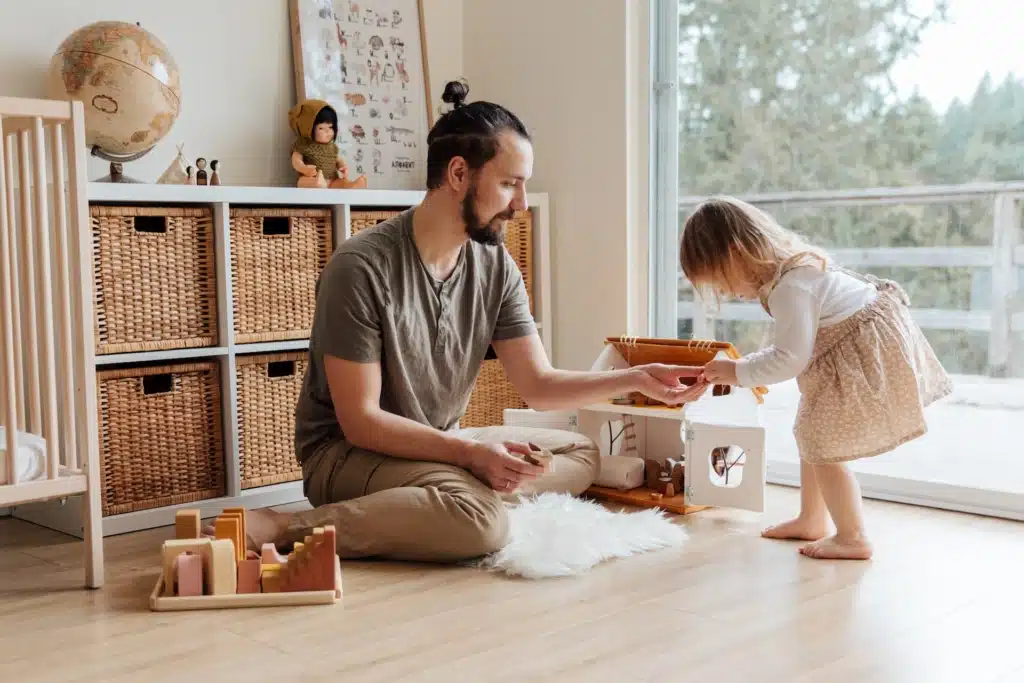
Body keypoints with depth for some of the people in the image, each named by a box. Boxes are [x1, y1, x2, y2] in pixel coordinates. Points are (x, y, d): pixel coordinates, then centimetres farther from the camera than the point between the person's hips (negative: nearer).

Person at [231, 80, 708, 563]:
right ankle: (281, 528, -25)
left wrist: (635, 379, -12)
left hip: (440, 446, 8)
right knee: (480, 519, -34)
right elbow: (359, 420, -20)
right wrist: (467, 452, -30)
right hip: (348, 453, -7)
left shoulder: (495, 267, 1)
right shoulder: (361, 267, -19)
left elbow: (539, 386, 2)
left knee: (581, 455, 0)